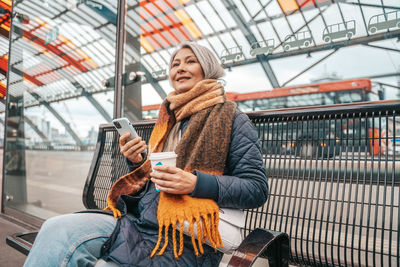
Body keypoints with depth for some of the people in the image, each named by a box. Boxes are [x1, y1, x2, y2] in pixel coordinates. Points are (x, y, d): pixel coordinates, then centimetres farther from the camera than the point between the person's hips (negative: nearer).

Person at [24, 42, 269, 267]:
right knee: (57, 228, -17)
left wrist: (197, 183, -18)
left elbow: (257, 188, -6)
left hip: (183, 239, -6)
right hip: (139, 222, 6)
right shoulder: (168, 120, 20)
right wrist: (138, 163, 3)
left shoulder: (231, 120, 1)